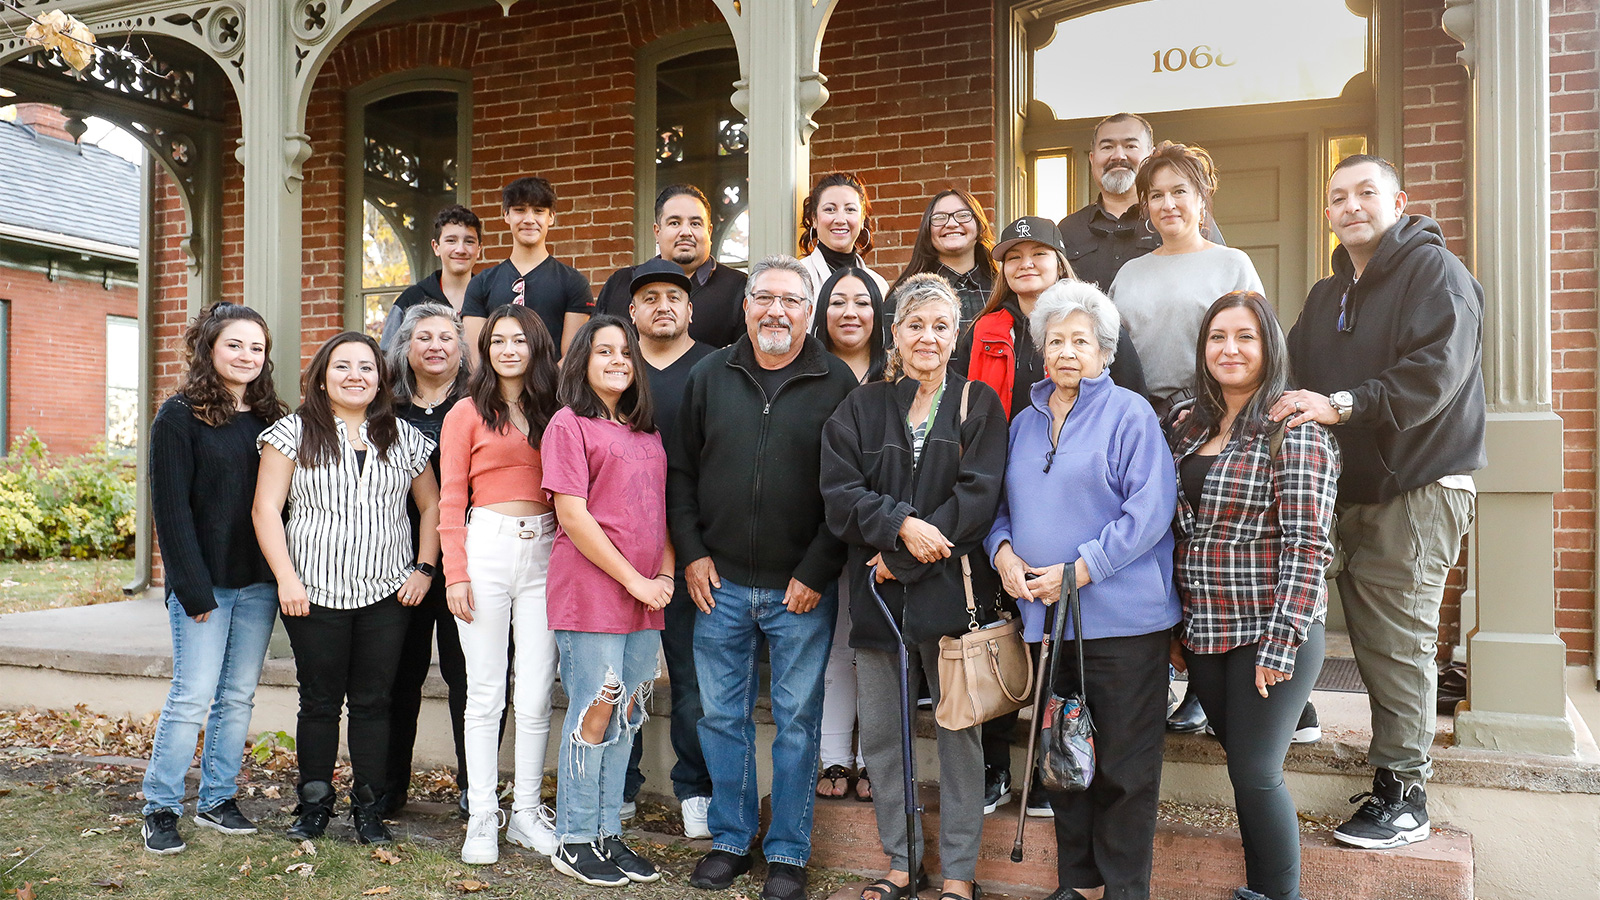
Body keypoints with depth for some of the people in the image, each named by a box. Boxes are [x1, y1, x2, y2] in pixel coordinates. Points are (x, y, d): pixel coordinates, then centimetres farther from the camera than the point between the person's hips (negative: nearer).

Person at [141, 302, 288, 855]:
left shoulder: (270, 417, 10)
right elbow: (171, 508, -9)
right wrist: (193, 587, -14)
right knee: (193, 697, -3)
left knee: (239, 695, 10)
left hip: (259, 581, 5)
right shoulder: (180, 416, -4)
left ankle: (217, 800, 21)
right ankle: (161, 809, 10)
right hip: (205, 580, -5)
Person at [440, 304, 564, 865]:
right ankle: (481, 818, 11)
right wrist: (455, 572, -7)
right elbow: (451, 501, 2)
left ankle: (527, 812, 16)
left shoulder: (553, 413, 14)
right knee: (486, 693, 1)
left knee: (537, 696, 4)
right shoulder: (468, 414, 5)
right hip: (487, 549, -3)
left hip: (544, 552, 3)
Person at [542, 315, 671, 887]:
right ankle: (575, 841, 12)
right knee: (594, 714, -2)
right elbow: (573, 516, -11)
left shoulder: (645, 431, 17)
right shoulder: (569, 424, -3)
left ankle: (608, 834, 21)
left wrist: (666, 573, 3)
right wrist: (635, 580, -11)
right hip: (591, 592, -6)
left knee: (626, 716, 10)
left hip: (645, 596, 6)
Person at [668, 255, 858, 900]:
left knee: (797, 720, 7)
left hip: (802, 589, -2)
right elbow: (679, 470, 10)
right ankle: (730, 840, 27)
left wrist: (818, 570, -9)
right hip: (719, 583, 3)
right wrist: (692, 552, 1)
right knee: (721, 715, 11)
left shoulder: (837, 383, -2)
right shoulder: (709, 377, 7)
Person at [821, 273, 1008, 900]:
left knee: (959, 730, 5)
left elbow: (978, 495, -7)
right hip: (877, 592, 2)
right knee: (880, 734, 9)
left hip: (951, 589, -2)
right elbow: (840, 494, 0)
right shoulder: (862, 408, 9)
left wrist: (900, 559, -12)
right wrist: (902, 523, -17)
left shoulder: (979, 405, 4)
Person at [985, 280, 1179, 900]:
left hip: (1120, 615, -6)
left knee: (1123, 761, 1)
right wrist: (1002, 549, -2)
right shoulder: (1025, 423, 15)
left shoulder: (1130, 415, -3)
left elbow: (1150, 509, -12)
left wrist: (1082, 569, -17)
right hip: (1045, 616, 6)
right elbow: (1000, 501, 19)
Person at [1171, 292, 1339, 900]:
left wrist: (1280, 643, -19)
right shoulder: (1191, 431, 11)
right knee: (1244, 765, 13)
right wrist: (1179, 624, 12)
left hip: (1270, 632, -6)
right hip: (1204, 634, 6)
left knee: (1255, 772, -3)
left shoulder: (1294, 432, -9)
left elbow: (1308, 546, -15)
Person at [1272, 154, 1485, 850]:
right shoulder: (1326, 297, 21)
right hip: (1352, 490, 7)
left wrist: (1341, 404, -26)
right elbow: (1294, 377, 19)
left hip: (1419, 487, -7)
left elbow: (1434, 375, -18)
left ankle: (1402, 795, 2)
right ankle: (1390, 779, 16)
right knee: (1370, 642, 8)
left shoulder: (1435, 272, -4)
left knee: (1399, 642, -7)